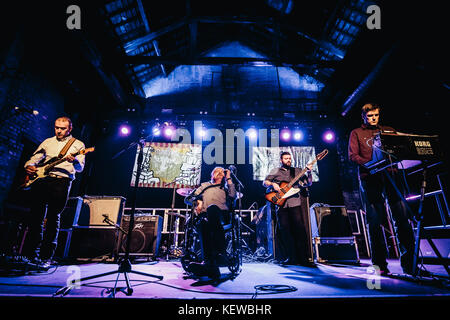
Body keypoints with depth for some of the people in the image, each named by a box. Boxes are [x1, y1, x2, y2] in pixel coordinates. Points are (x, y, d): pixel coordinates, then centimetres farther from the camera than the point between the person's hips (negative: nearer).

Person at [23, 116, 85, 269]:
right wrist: (29, 166, -4)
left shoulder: (78, 145, 7)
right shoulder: (48, 142, 21)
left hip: (61, 182, -4)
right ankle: (32, 253, 15)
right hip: (41, 180, 4)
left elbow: (80, 168, -4)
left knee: (53, 218, -6)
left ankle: (46, 257, 1)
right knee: (36, 217, 3)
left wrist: (74, 161, -27)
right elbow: (34, 158, 20)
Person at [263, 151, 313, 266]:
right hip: (281, 203, 0)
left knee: (299, 228, -6)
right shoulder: (275, 171, 13)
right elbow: (264, 182, 9)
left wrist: (309, 173, -5)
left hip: (295, 203, 0)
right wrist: (273, 184, -10)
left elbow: (308, 183, 12)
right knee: (284, 229, -2)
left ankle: (303, 257, 3)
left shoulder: (297, 171, 15)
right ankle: (291, 257, 8)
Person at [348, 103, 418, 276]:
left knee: (402, 217, -6)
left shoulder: (389, 130, 25)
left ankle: (409, 261, 4)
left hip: (390, 175, 3)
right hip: (369, 177, -2)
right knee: (375, 221, -2)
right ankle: (379, 264, 6)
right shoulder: (356, 133, 16)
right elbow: (353, 155, 4)